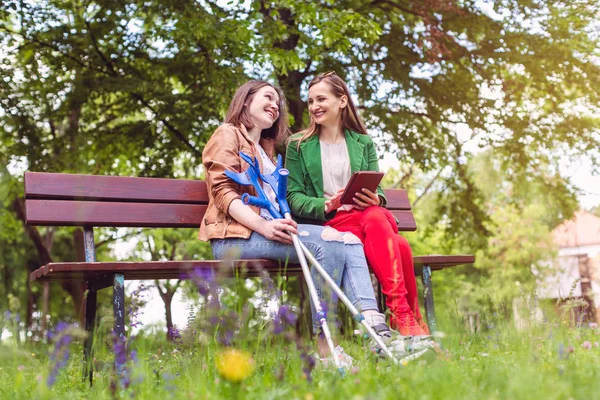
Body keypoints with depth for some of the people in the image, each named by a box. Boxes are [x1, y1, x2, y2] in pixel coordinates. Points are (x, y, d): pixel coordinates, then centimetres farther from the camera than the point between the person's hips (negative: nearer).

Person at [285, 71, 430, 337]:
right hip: (326, 224, -2)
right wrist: (325, 205, -19)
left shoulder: (363, 143, 20)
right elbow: (294, 198, 3)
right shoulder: (298, 145, 12)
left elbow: (377, 191, 14)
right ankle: (410, 321, -35)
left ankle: (403, 317, -39)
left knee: (375, 218, -39)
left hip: (364, 215, 3)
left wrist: (375, 200, -13)